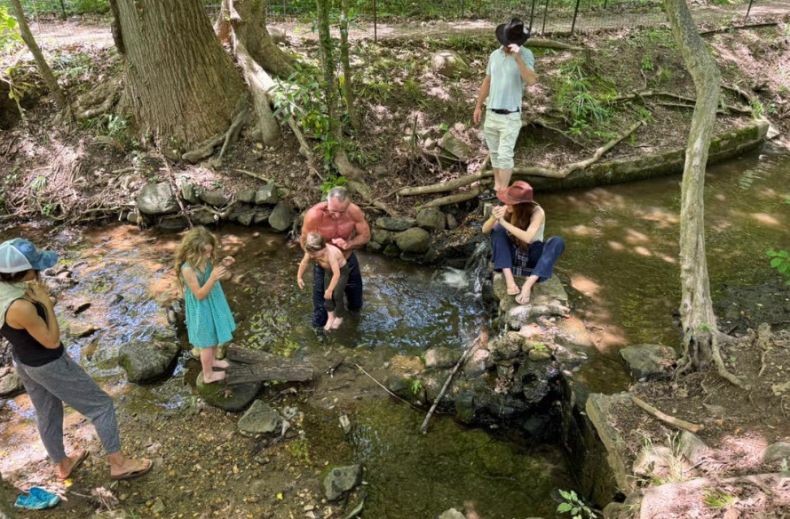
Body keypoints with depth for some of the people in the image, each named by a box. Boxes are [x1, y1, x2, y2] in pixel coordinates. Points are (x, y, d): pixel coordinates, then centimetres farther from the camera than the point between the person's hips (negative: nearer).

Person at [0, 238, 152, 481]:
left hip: (24, 361, 9)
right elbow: (52, 341, -24)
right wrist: (46, 303, -24)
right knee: (101, 405, 8)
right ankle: (118, 463, 20)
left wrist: (41, 301, -3)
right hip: (50, 365, -9)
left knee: (47, 414, 27)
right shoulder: (20, 307, -37)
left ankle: (62, 464, 49)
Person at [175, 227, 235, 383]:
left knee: (215, 337, 28)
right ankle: (208, 375, 36)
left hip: (213, 303, 7)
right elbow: (200, 294, -26)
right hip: (202, 310, -7)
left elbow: (218, 278, 6)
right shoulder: (188, 269, -32)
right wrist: (213, 278, -39)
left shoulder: (206, 260, -10)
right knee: (207, 343, 14)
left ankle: (213, 360, 55)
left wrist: (223, 266, -13)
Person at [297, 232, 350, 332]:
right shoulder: (312, 251, -24)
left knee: (337, 295, -4)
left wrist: (330, 289, -40)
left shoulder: (331, 254, -43)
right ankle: (330, 317, 16)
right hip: (328, 271, 6)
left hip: (341, 270, -6)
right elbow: (304, 262, -4)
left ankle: (338, 317, 18)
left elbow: (337, 274, -44)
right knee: (327, 294, 1)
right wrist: (299, 277, 1)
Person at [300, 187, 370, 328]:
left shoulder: (355, 211, -28)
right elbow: (305, 243, -18)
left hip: (348, 260, 2)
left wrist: (348, 245, -30)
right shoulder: (314, 215, -34)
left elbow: (365, 236, -13)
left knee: (355, 306, 26)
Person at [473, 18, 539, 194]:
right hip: (491, 114, 6)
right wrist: (478, 106, 15)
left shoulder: (526, 54, -11)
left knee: (505, 155, -7)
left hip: (510, 116, -5)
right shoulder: (494, 55, 5)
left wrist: (518, 58, -36)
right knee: (494, 153, 13)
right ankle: (497, 187, 24)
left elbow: (532, 81, -27)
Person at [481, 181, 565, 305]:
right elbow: (485, 230, -14)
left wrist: (503, 221, -39)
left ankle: (528, 285, -38)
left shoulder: (537, 212, -22)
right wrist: (493, 218, -36)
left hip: (532, 255, -2)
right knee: (498, 230, -24)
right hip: (513, 254, 2)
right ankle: (509, 280, -32)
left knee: (558, 242, -29)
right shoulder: (506, 209, -15)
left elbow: (528, 238, -36)